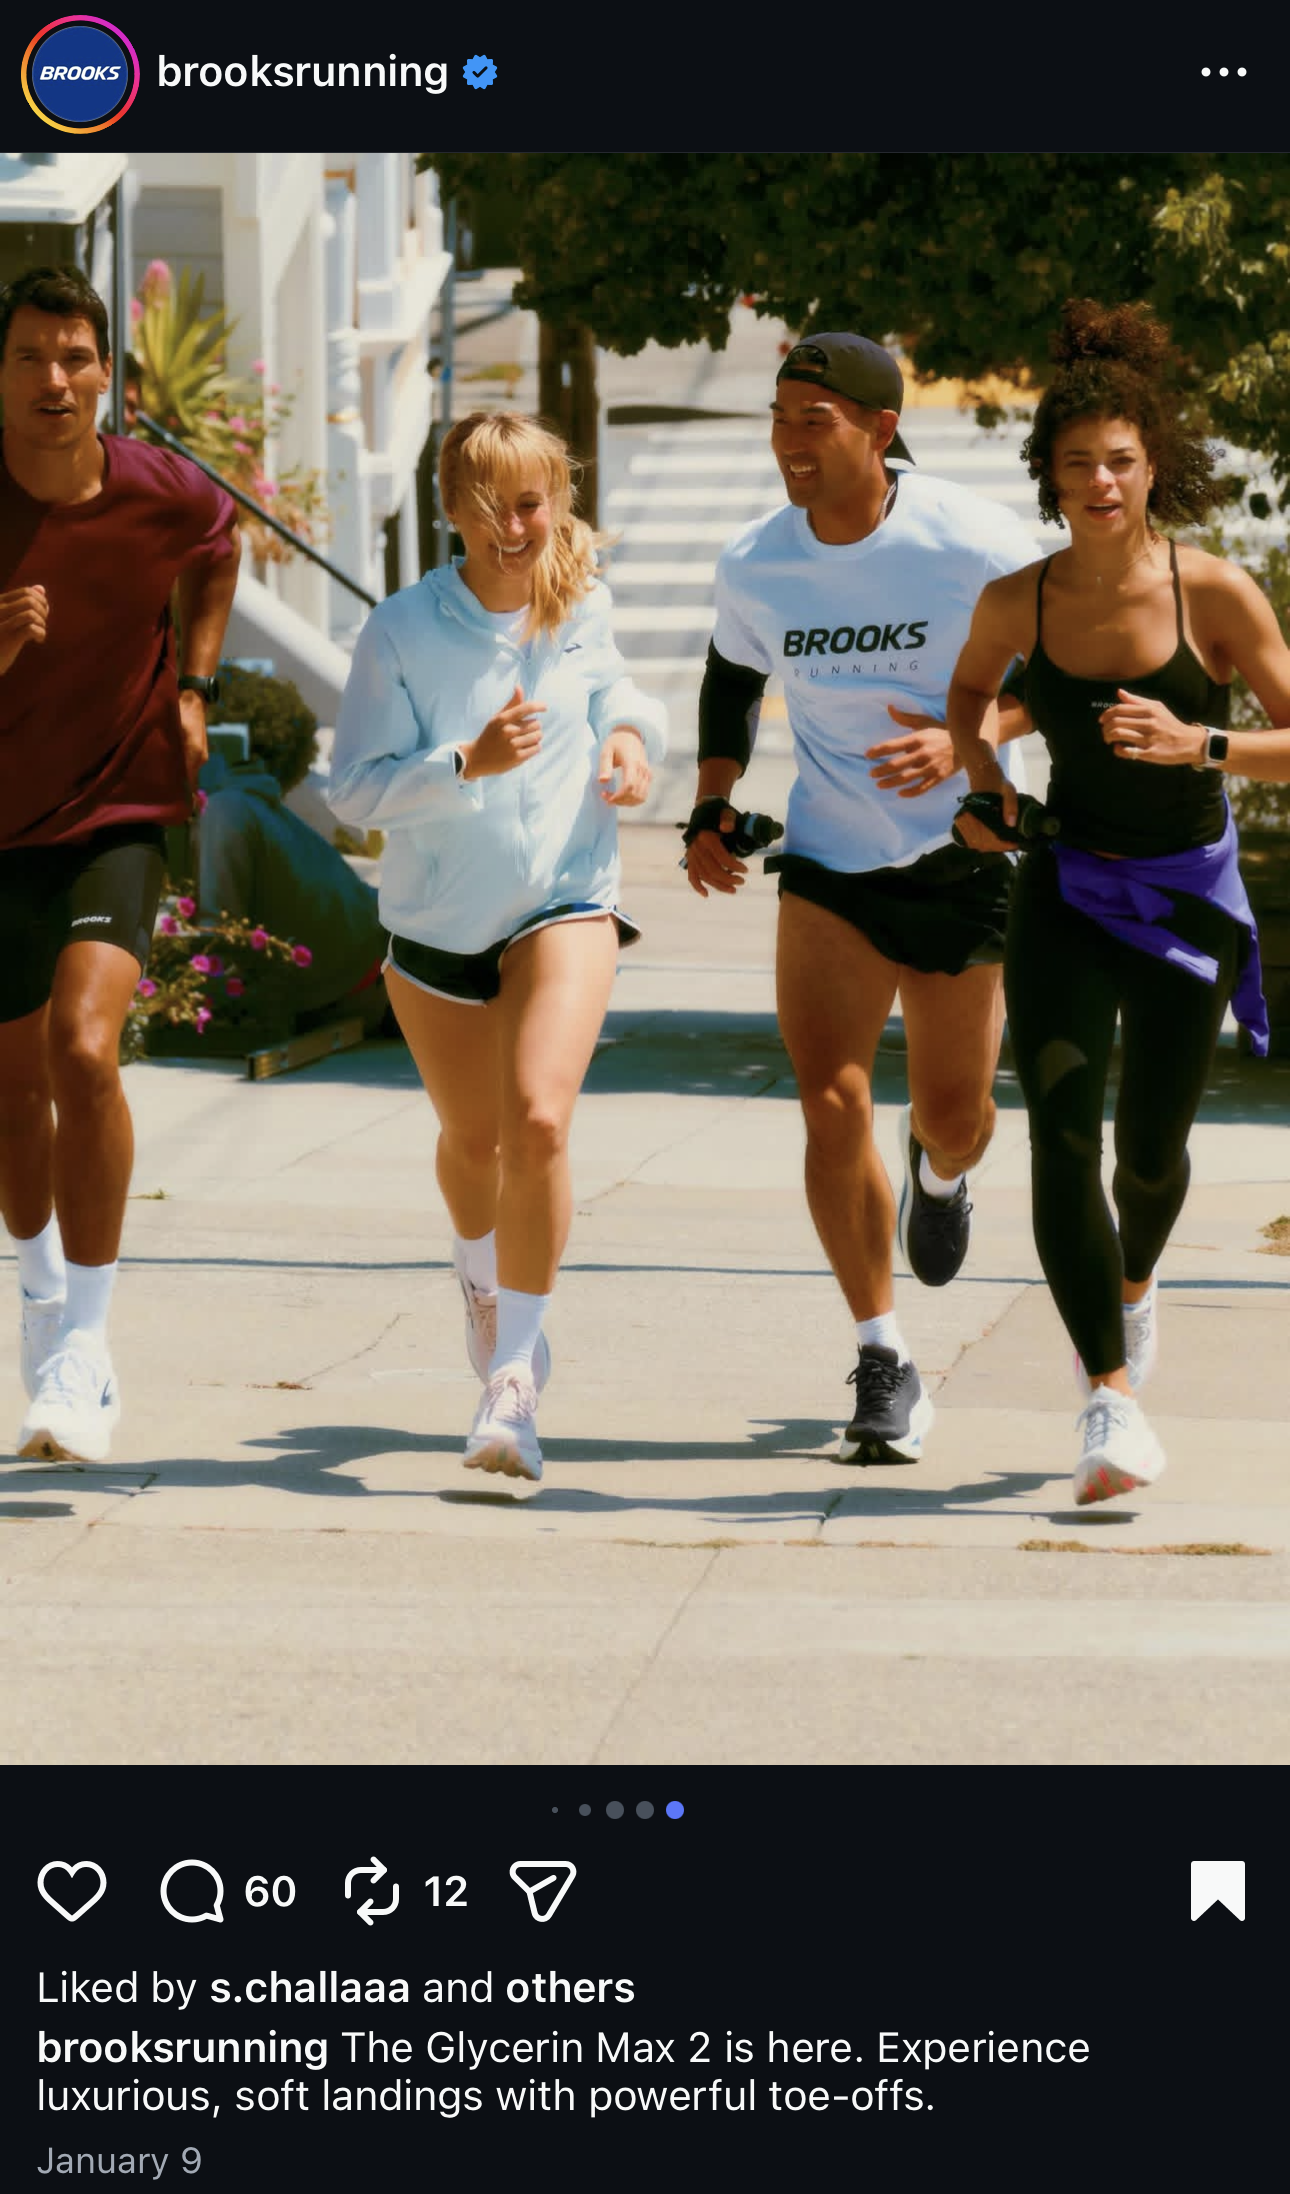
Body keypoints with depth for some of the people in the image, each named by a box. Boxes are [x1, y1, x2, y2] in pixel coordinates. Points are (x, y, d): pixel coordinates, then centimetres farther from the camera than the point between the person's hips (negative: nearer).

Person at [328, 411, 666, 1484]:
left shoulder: (581, 603, -4)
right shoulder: (401, 632, -15)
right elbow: (355, 788, -19)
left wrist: (630, 734, 0)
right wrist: (470, 762, -33)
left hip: (565, 905, 0)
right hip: (437, 917, 0)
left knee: (539, 1118, -23)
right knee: (472, 1138, 19)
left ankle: (513, 1374, -16)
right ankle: (482, 1273, 56)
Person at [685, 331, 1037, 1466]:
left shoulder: (975, 543, -17)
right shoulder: (752, 565, -5)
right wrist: (713, 804, 3)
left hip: (961, 860, -2)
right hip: (827, 866, 2)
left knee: (954, 1115, 9)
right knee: (832, 1105, -14)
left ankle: (941, 1169, 50)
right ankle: (884, 1365, -4)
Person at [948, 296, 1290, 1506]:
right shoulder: (1017, 602, -7)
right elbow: (970, 690, 16)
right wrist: (982, 777, -3)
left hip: (1190, 896, -1)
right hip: (1066, 893, 1)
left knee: (1150, 1146, 12)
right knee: (1061, 1128, -18)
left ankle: (1134, 1284, 48)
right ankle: (1111, 1396, -21)